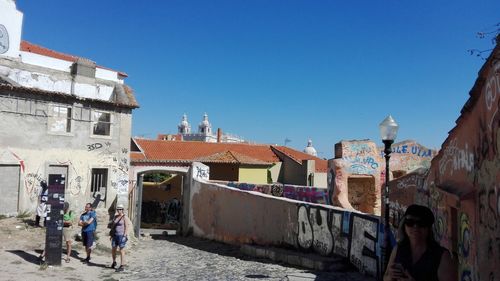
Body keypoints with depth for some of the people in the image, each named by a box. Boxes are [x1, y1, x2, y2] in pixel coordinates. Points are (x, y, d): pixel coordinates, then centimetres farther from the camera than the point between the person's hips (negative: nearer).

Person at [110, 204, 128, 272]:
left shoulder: (124, 217, -9)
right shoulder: (115, 216, 9)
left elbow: (126, 227, -11)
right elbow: (113, 226, 14)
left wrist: (124, 236, -18)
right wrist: (111, 235, 11)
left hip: (121, 235, -6)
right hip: (115, 235, 6)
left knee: (121, 251, -4)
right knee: (113, 250, 12)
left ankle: (122, 266, 0)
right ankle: (114, 262, 36)